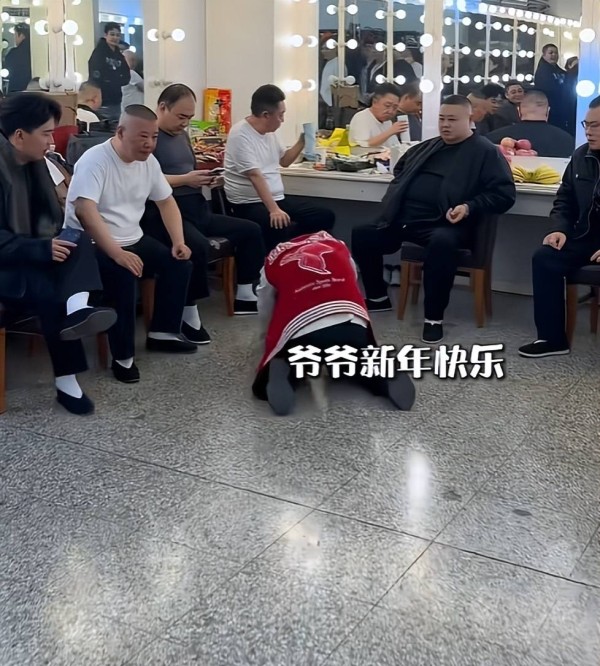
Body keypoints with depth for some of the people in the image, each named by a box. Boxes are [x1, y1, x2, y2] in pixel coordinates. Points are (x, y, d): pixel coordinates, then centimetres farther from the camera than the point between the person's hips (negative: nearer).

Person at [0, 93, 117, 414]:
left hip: (28, 256, 8)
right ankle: (66, 382, -24)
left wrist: (49, 238, -7)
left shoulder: (33, 161, 6)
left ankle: (77, 307, -42)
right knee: (48, 290, -30)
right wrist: (42, 248, -29)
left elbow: (46, 211, 12)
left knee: (79, 241, -16)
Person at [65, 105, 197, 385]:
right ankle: (123, 357, -20)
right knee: (123, 274, -33)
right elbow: (85, 210, -31)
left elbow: (166, 201, 13)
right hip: (92, 245, -8)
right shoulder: (95, 160, -19)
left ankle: (162, 332, 12)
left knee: (178, 263, -4)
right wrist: (117, 253, -39)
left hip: (132, 240, 8)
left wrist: (179, 241, -2)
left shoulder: (148, 161, 3)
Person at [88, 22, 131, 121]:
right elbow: (97, 79, -12)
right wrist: (117, 79, -6)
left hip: (116, 102, 6)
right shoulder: (99, 53, -4)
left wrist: (110, 80, -5)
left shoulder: (119, 56, 14)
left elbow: (126, 78, 9)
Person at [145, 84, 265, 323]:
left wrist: (205, 179, 7)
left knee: (251, 230, 9)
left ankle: (244, 296, 15)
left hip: (196, 209, 10)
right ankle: (189, 315, -24)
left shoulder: (182, 134, 21)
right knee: (198, 246, -38)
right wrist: (185, 179, -19)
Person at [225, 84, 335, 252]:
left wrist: (302, 142, 15)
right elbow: (255, 175, -25)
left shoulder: (269, 132, 13)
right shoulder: (241, 134, -14)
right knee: (280, 227, -39)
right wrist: (273, 209, -34)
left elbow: (284, 161, 30)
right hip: (249, 204, -9)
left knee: (326, 216, -2)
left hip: (278, 200, 9)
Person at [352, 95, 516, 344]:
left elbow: (504, 193, -4)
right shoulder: (427, 147, 22)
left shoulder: (486, 152, 2)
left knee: (442, 242, -39)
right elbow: (401, 170, 39)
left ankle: (434, 316, -24)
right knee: (361, 234, 1)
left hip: (442, 224, -7)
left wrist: (469, 207, -18)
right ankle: (377, 297, 20)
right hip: (404, 220, 7)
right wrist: (392, 202, 19)